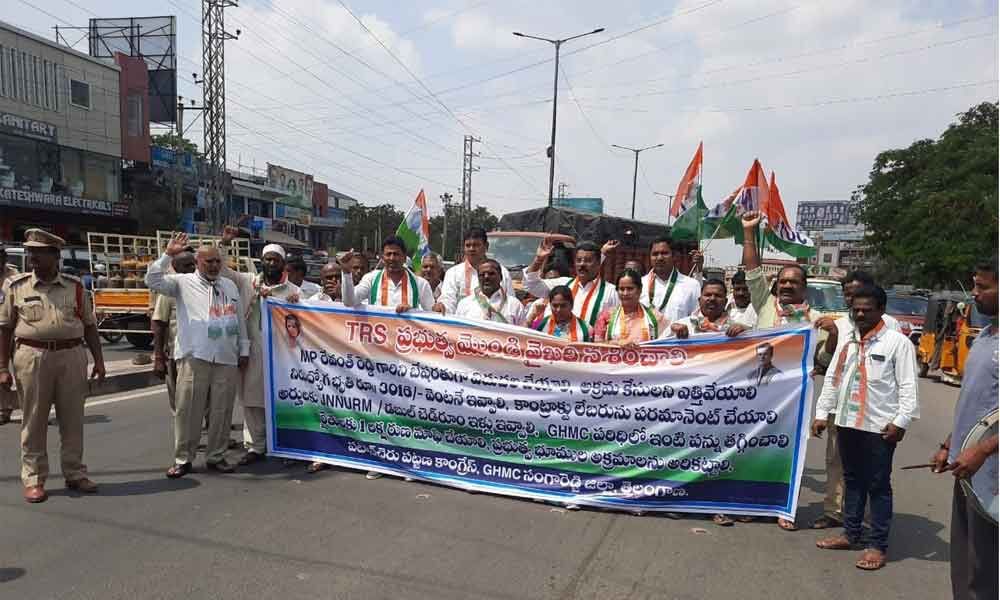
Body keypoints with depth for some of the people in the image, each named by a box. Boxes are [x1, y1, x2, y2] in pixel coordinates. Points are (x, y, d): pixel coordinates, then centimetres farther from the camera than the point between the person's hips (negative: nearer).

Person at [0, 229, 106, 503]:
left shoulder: (75, 287, 7)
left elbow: (89, 326, 10)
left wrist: (99, 360, 5)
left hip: (72, 356, 1)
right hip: (32, 357, -1)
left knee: (72, 419, 8)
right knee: (34, 421, 5)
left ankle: (75, 473, 19)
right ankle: (33, 479, 16)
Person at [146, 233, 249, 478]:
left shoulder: (230, 285, 18)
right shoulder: (183, 282, 6)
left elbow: (241, 320, 19)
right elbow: (153, 280, -8)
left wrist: (244, 350, 16)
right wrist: (168, 254, -13)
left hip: (227, 359, 4)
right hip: (194, 357, -3)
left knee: (222, 410, 7)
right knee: (188, 409, -1)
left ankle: (216, 457, 18)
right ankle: (183, 459, 12)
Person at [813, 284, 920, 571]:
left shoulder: (897, 342, -6)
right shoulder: (846, 340, 11)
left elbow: (908, 386, -9)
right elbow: (832, 378, 13)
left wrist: (901, 421, -15)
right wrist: (822, 413, 10)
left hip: (879, 426, -6)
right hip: (846, 422, 6)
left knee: (878, 486, 4)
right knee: (852, 480, 16)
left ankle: (878, 545, 14)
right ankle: (851, 534, 28)